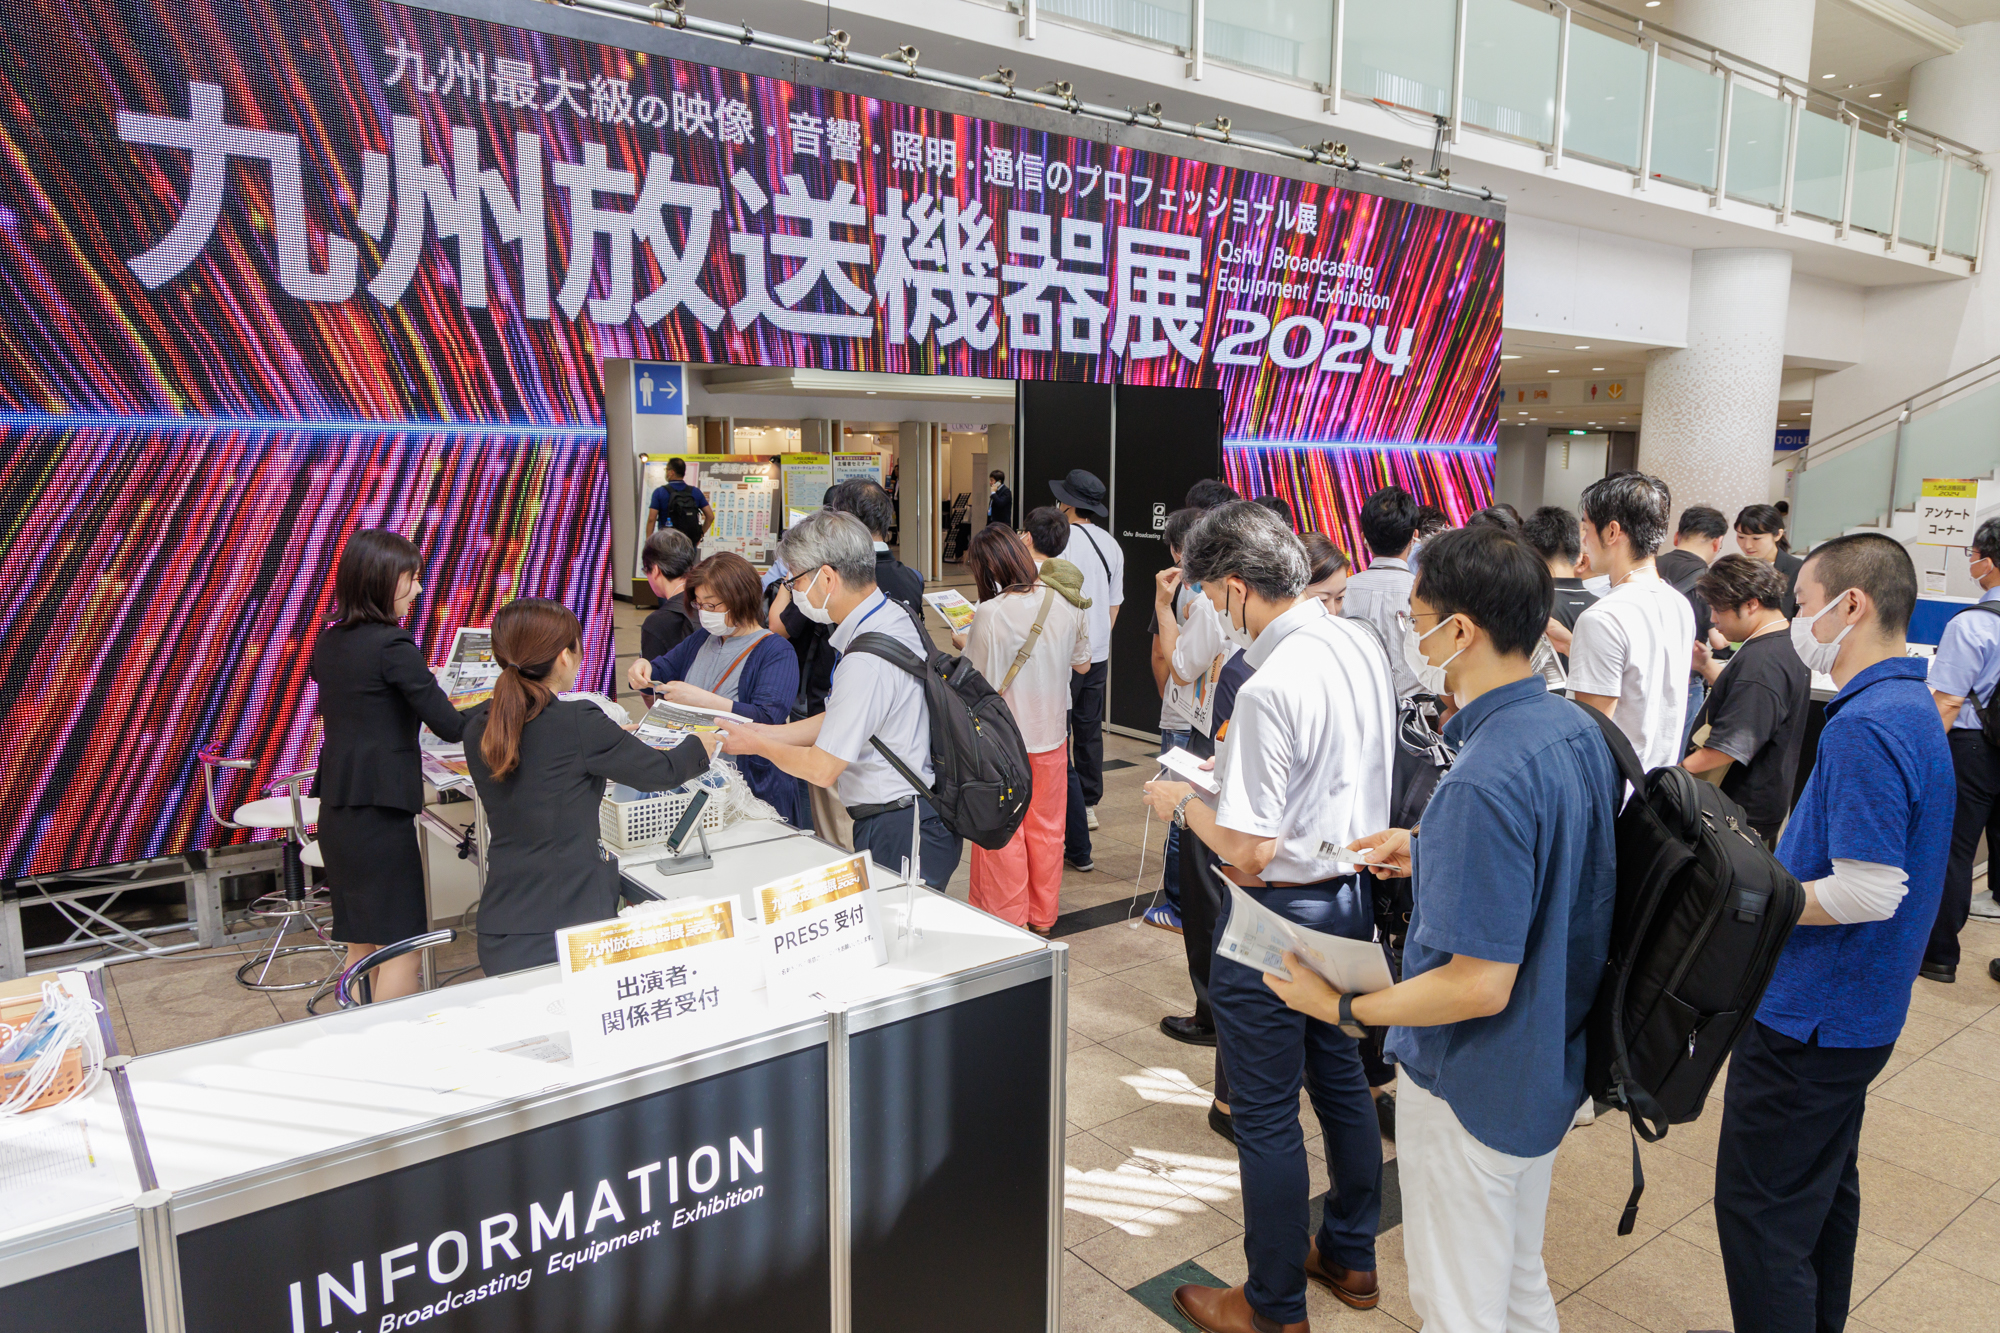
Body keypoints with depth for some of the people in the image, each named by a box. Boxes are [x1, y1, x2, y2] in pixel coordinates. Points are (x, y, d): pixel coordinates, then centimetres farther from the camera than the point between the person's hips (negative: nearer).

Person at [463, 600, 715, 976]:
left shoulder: (477, 728, 4)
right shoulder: (579, 722, -15)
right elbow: (661, 772, -1)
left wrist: (612, 740, 33)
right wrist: (700, 747, 20)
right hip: (568, 927, -6)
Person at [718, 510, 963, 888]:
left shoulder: (867, 661, -25)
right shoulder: (896, 614, 6)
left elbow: (821, 769, -17)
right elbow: (839, 722, 15)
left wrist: (757, 745, 0)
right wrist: (765, 732, 12)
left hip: (898, 836, -9)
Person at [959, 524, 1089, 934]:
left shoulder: (988, 614, -20)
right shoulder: (1065, 605, -5)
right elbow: (1083, 664, 8)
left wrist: (965, 646, 3)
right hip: (1051, 732, 5)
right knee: (1046, 829, 17)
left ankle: (1007, 920, 21)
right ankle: (1042, 918, 30)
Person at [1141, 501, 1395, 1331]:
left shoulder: (1270, 688, -27)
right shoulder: (1361, 646, -1)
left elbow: (1248, 850, -25)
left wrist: (1182, 803, -8)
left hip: (1281, 914, -9)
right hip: (1353, 895, 9)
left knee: (1265, 1115, 8)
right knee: (1341, 1075, 24)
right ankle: (1351, 1257, 43)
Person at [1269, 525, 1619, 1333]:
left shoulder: (1483, 782, -33)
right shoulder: (1577, 730, -3)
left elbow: (1480, 985, -30)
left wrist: (1343, 1008, -19)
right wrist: (1431, 854, 9)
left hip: (1472, 1089, -9)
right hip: (1548, 1067, 9)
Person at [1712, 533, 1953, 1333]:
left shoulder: (1865, 726, -24)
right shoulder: (1912, 706, 8)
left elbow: (1869, 892, -28)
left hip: (1808, 1018, -10)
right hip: (1853, 1009, 10)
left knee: (1761, 1209, 1)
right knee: (1825, 1190, 23)